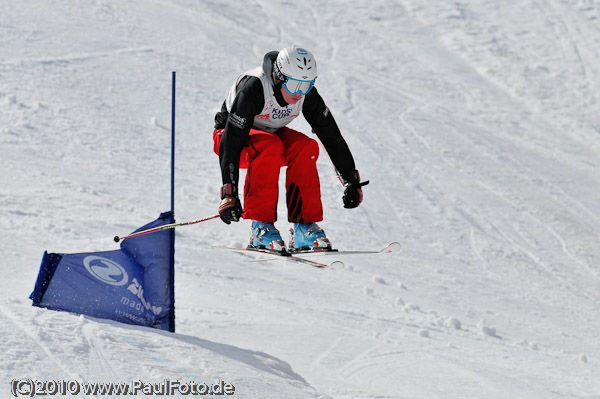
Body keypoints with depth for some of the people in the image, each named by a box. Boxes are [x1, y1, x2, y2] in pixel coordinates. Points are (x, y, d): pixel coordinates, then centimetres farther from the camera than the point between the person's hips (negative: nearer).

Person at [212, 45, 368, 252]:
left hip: (269, 133, 5)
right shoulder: (253, 88, -34)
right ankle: (260, 224, -30)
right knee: (270, 146, -36)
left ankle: (304, 225, -21)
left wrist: (352, 181, -10)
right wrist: (229, 193, -42)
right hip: (229, 134, -5)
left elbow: (331, 135, -9)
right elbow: (232, 141, -36)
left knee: (305, 147, -25)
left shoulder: (306, 94, -17)